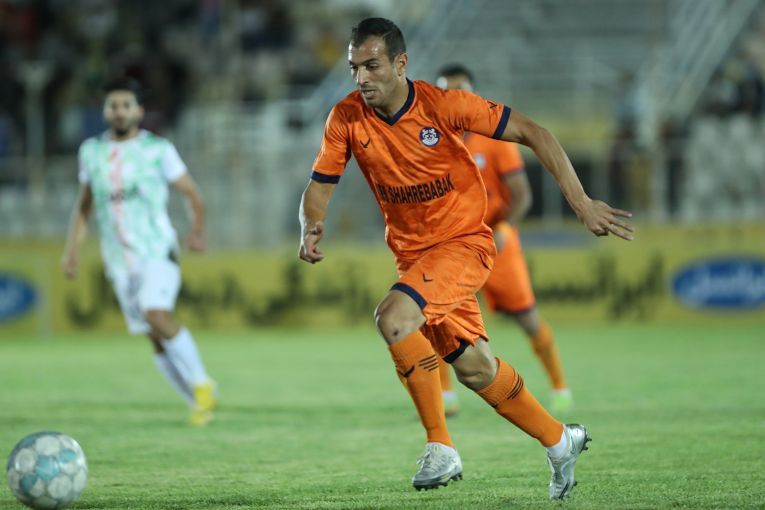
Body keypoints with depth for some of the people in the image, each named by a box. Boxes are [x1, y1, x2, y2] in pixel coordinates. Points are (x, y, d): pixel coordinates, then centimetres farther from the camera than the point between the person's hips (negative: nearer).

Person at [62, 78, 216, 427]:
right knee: (156, 339, 2)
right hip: (119, 260, 4)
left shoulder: (158, 150, -2)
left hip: (158, 250, -4)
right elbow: (84, 206, 20)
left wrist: (198, 231, -10)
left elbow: (191, 193, 4)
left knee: (157, 315, -27)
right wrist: (71, 250, 12)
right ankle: (198, 404, 12)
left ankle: (201, 382, -13)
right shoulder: (91, 151, 10)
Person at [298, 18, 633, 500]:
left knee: (393, 317, -29)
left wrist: (581, 202, -18)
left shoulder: (444, 105, -19)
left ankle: (440, 447, -19)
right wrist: (311, 228, -23)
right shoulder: (347, 118, -8)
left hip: (464, 242, -5)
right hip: (412, 254, 5)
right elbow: (319, 187, 1)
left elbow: (532, 132, -14)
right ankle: (560, 441, 31)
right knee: (474, 367, 9)